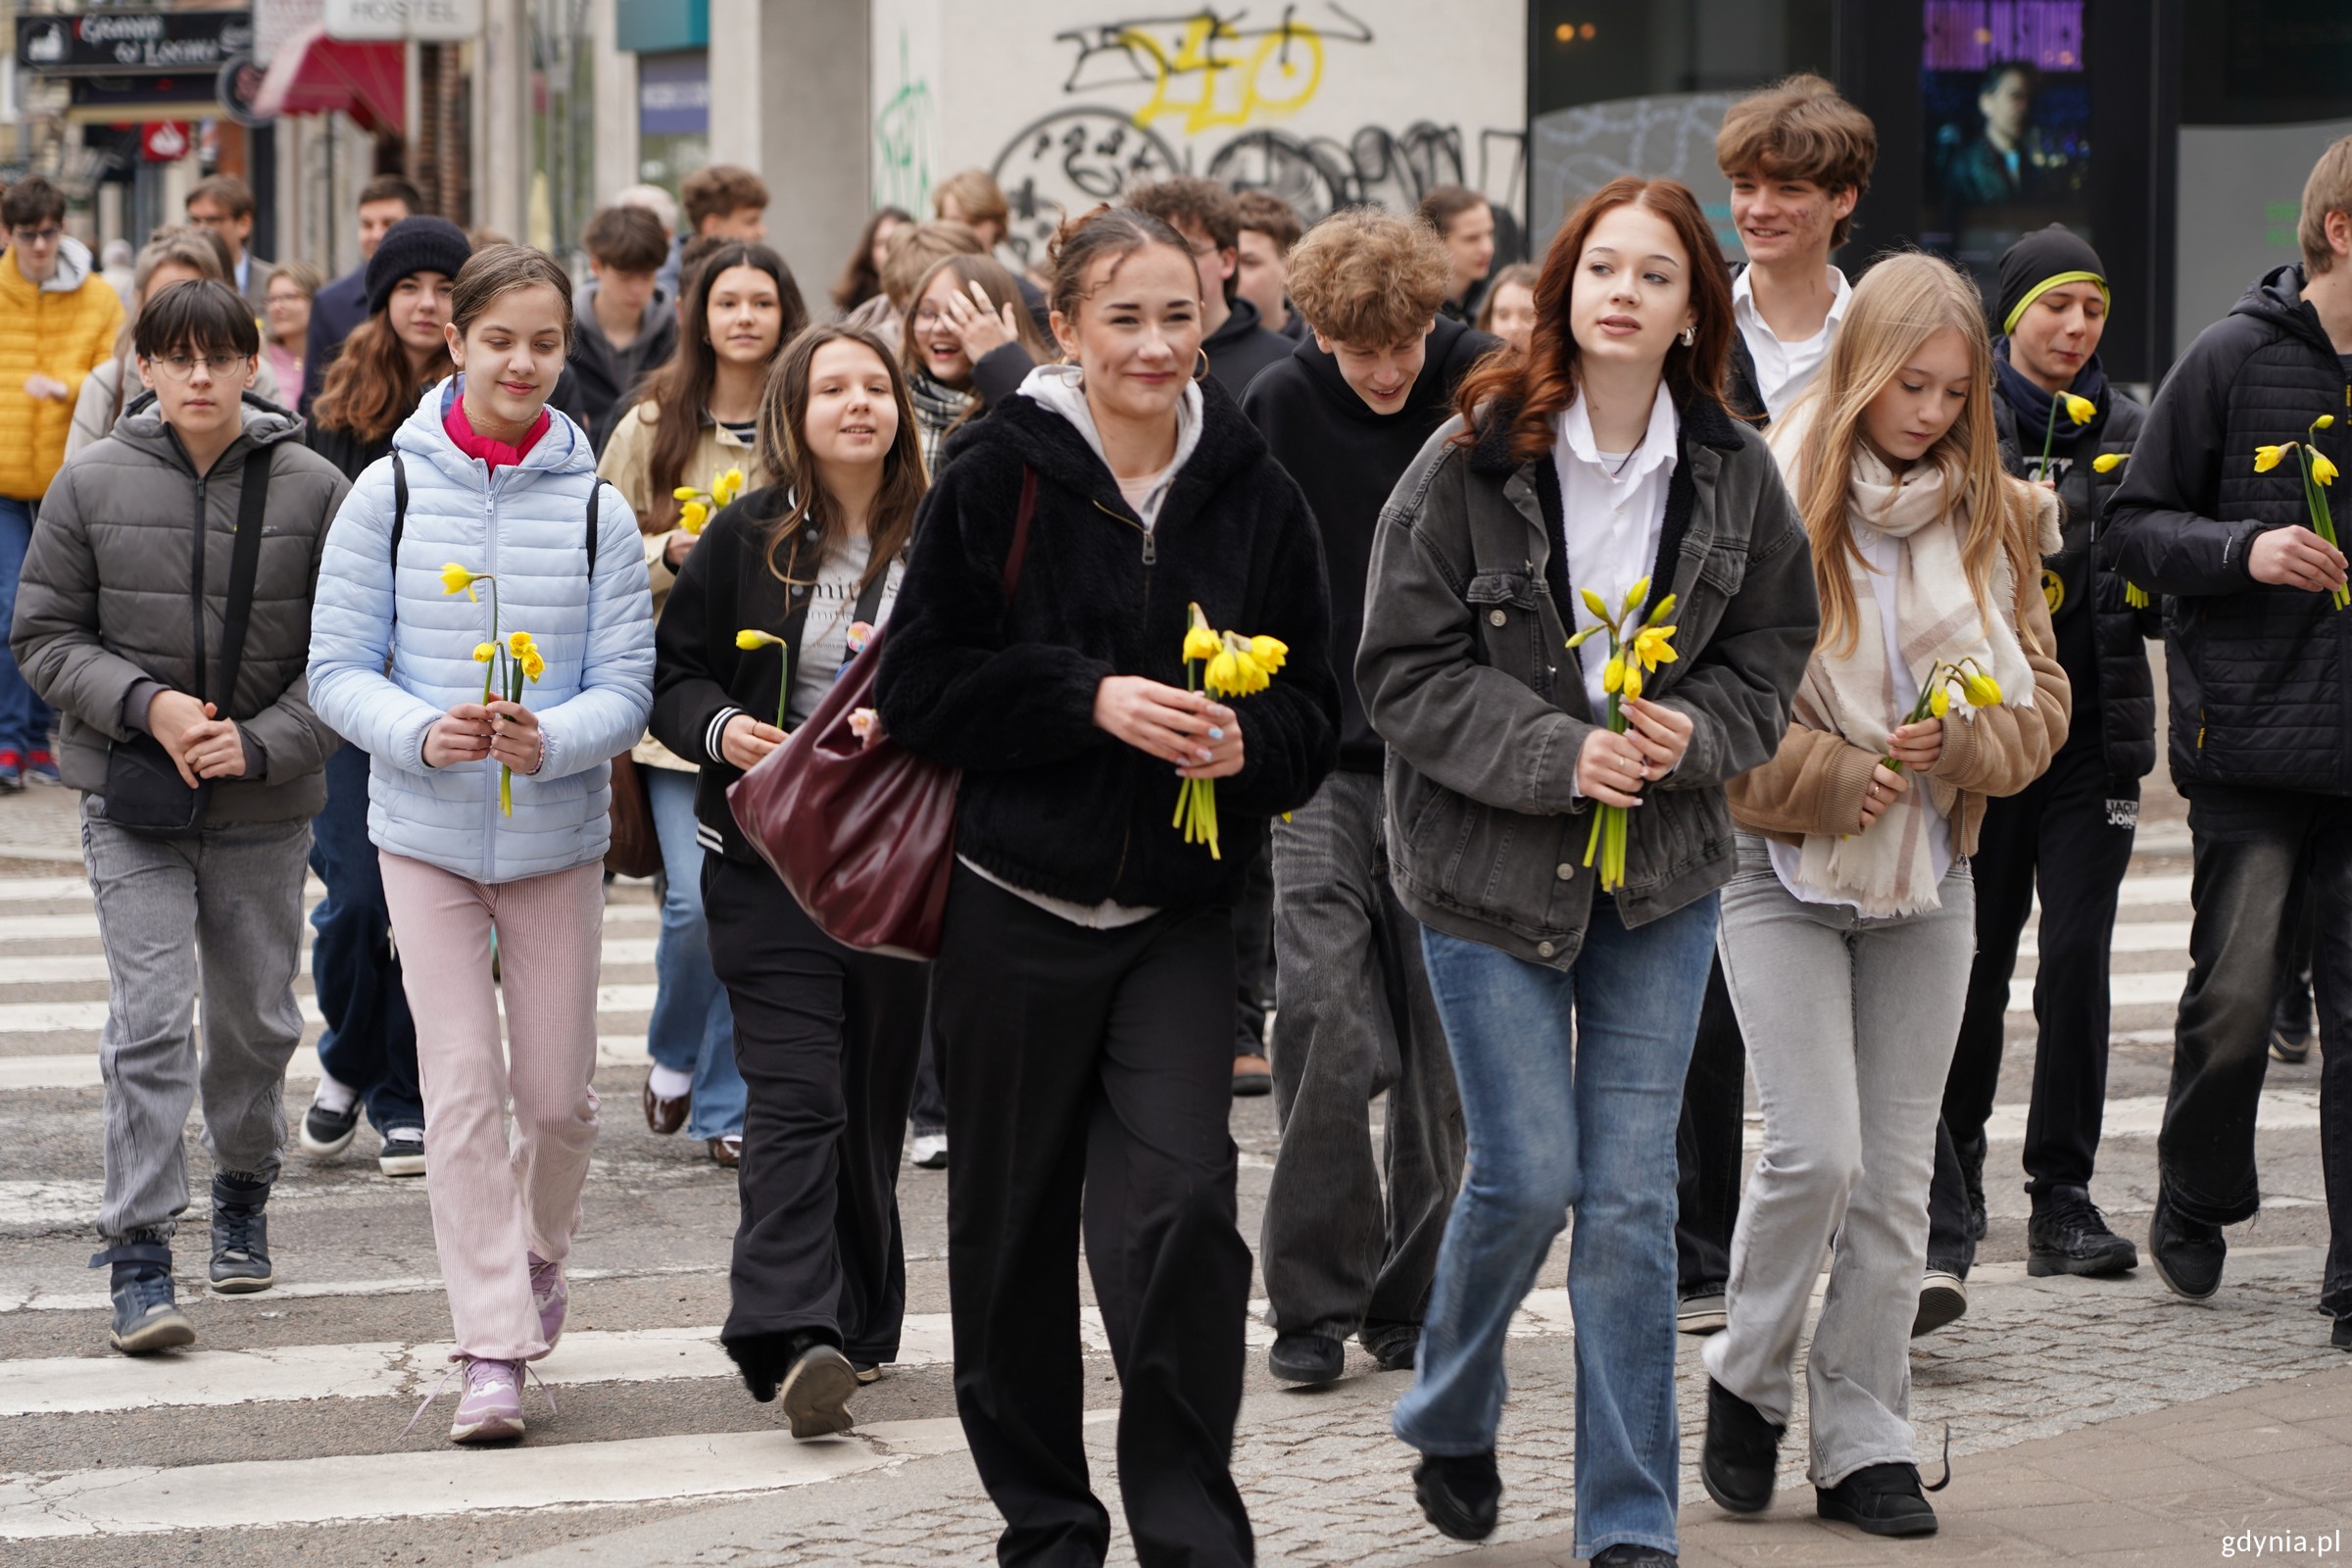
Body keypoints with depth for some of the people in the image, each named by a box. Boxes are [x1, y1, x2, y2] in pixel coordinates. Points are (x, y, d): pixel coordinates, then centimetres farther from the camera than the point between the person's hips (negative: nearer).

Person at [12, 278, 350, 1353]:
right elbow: (44, 636, 1)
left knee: (257, 1016, 14)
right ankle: (138, 1247, -7)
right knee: (149, 1019, -10)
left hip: (266, 806, 1)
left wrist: (261, 743, -15)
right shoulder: (93, 485, -3)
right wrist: (145, 704, -15)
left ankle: (242, 1190, 39)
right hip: (131, 799, -1)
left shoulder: (314, 490, -4)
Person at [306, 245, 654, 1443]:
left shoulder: (595, 509, -2)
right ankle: (491, 1349, -1)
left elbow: (627, 687, -2)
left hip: (557, 835, 1)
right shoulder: (390, 492, -3)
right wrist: (422, 731, -21)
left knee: (557, 1091, 6)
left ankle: (540, 1246, 38)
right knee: (463, 1087, -6)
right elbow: (337, 669, -2)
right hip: (427, 833, -1)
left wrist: (554, 739, -23)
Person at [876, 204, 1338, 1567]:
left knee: (1183, 1204, -14)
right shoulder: (1000, 475, -5)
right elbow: (924, 684, -7)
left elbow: (1317, 708, 9)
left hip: (1180, 912, 1)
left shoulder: (1253, 494, 2)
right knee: (1014, 1222, 8)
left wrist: (1251, 743, -13)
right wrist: (1093, 698, -18)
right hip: (1014, 904, -1)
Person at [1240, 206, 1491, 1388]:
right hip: (1320, 761, 0)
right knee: (1327, 1034, -10)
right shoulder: (1278, 407, -1)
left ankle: (1412, 1300, 16)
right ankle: (1313, 1301, 2)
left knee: (1441, 1052, 4)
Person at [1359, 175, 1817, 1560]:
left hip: (1662, 870, 2)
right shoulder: (1472, 460, -9)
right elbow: (1405, 669, -8)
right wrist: (1555, 755, -19)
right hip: (1489, 862, -2)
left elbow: (1772, 654, 9)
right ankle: (1452, 1421, 28)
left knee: (1633, 1194, 1)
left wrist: (1692, 732, -12)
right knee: (1528, 1174, -3)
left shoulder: (1736, 477, 0)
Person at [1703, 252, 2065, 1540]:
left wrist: (1954, 740, -14)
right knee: (1817, 1150, -13)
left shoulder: (1998, 518, 5)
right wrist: (1834, 777, -17)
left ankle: (1864, 1443, 14)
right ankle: (1747, 1382, 12)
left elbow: (2039, 707, 6)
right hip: (1783, 866, -4)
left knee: (1898, 1170, 5)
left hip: (1930, 877, 4)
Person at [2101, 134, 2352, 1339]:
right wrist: (2245, 550, -14)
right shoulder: (2235, 358, -1)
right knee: (2234, 994, 1)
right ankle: (2195, 1206, 27)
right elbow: (2132, 529, 1)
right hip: (2252, 739, -2)